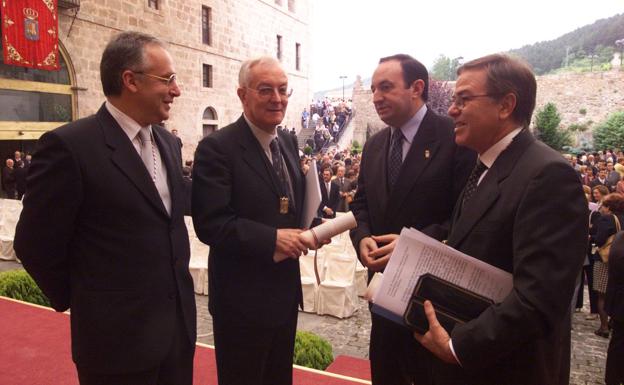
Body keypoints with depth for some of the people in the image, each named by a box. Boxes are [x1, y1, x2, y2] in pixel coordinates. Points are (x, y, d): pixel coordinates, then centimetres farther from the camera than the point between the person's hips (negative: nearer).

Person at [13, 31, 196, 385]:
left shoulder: (168, 143, 7)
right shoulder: (69, 145, -16)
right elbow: (36, 244, -10)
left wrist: (178, 280, 10)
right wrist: (82, 303, 1)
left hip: (179, 323, 6)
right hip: (117, 335, -6)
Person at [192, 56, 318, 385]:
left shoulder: (288, 142, 7)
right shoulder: (217, 147, -16)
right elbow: (209, 223, -23)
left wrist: (313, 223, -5)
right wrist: (272, 238, -26)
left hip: (285, 290, 7)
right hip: (242, 298, -7)